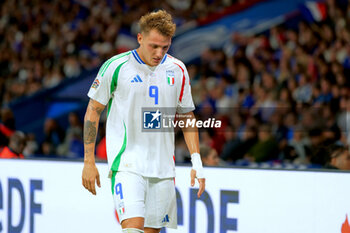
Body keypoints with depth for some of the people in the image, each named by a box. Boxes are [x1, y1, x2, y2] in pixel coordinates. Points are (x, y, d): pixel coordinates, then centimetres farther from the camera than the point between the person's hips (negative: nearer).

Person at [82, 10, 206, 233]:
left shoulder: (177, 70, 6)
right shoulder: (116, 67, -6)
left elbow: (187, 117, 16)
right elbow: (93, 111, 2)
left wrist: (197, 162, 7)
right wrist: (89, 162, 0)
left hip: (163, 168, 4)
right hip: (126, 162, -4)